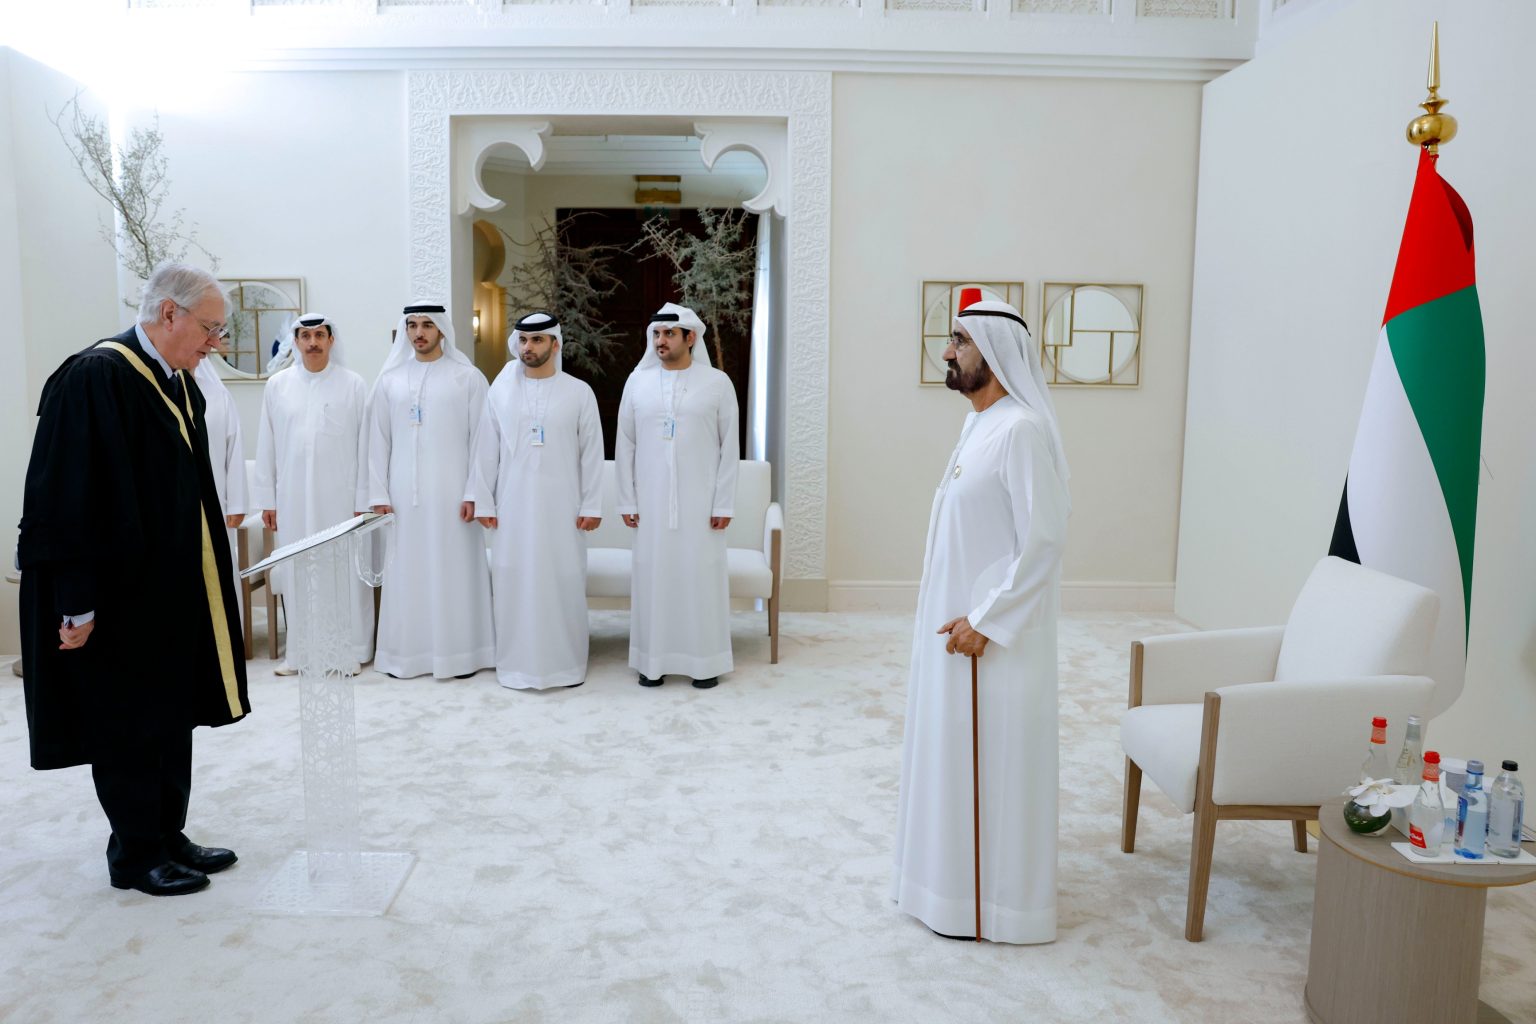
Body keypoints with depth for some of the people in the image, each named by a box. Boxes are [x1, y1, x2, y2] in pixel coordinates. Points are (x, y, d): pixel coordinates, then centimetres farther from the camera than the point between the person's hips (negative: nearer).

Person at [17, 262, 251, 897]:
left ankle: (168, 838, 28)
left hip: (174, 591, 8)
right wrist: (78, 602, -21)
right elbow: (66, 498, -21)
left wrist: (205, 577, 16)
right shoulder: (94, 379, -17)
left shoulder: (179, 384, 9)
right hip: (117, 595, -8)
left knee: (173, 717, 15)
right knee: (128, 724, 5)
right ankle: (134, 856, 21)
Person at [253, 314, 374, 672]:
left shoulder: (353, 384, -1)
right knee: (298, 572, 7)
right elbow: (266, 446, 8)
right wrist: (267, 499, 6)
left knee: (344, 573, 1)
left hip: (340, 496, -2)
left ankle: (350, 650, 10)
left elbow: (365, 445, -2)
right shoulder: (278, 384, 6)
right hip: (293, 498, 3)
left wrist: (364, 499, -5)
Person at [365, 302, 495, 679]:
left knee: (454, 572, 1)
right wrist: (378, 494, 1)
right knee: (407, 573, 5)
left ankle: (459, 653, 10)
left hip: (451, 493, -2)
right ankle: (406, 653, 15)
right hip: (404, 493, 3)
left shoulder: (468, 378, 0)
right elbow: (378, 440, 7)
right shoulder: (390, 380, 8)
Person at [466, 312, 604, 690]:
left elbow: (592, 452, 0)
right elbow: (486, 451, 5)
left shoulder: (579, 392, 1)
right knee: (514, 582, 4)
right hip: (512, 505, 1)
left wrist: (591, 505, -3)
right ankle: (516, 663, 15)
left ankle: (567, 663, 15)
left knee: (563, 582, 3)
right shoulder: (500, 391, 5)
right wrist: (483, 502, 2)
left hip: (561, 506, -1)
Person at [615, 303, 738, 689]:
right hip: (651, 501, 2)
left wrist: (724, 503, -5)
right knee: (653, 575, 4)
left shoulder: (717, 383, 0)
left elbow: (729, 446, -1)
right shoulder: (638, 381, 5)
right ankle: (653, 659, 14)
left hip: (700, 501, -1)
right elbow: (625, 445, 7)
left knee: (702, 575, 1)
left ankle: (705, 660, 12)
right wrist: (627, 501, 2)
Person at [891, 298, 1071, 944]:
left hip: (992, 633, -10)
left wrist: (985, 620, -20)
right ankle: (953, 875, 34)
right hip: (956, 620, 10)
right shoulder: (980, 425, 11)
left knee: (991, 761, 3)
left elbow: (1042, 539, -22)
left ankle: (992, 900, 18)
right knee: (955, 754, 18)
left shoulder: (1022, 430, -19)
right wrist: (957, 616, 16)